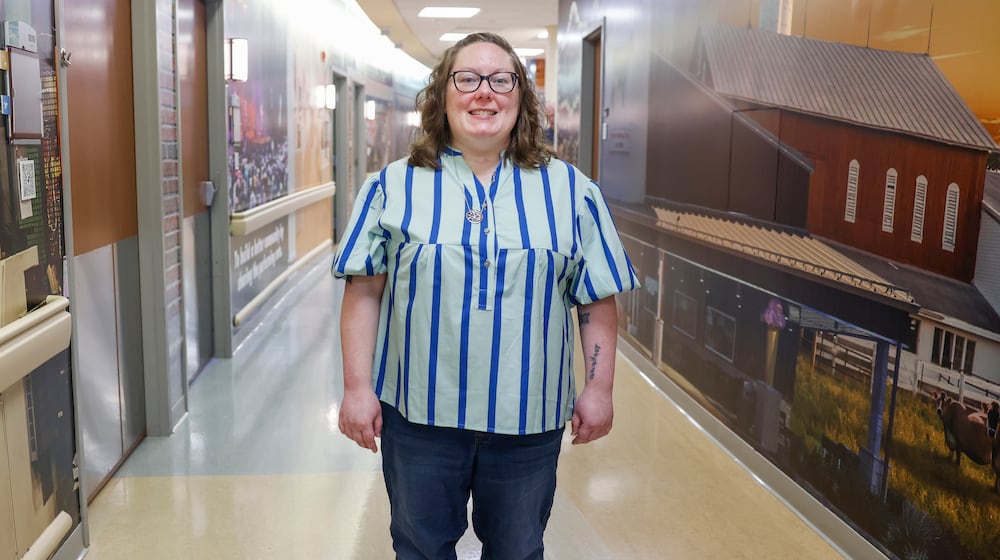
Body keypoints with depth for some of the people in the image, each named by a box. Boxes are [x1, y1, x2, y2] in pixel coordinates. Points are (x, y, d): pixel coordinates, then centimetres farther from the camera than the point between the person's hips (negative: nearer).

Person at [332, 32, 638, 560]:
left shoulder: (570, 190, 2)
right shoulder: (393, 186, 0)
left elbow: (598, 299, 4)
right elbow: (364, 293, -1)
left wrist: (599, 388, 0)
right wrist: (358, 387, -6)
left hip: (528, 418, 1)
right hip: (420, 413, 0)